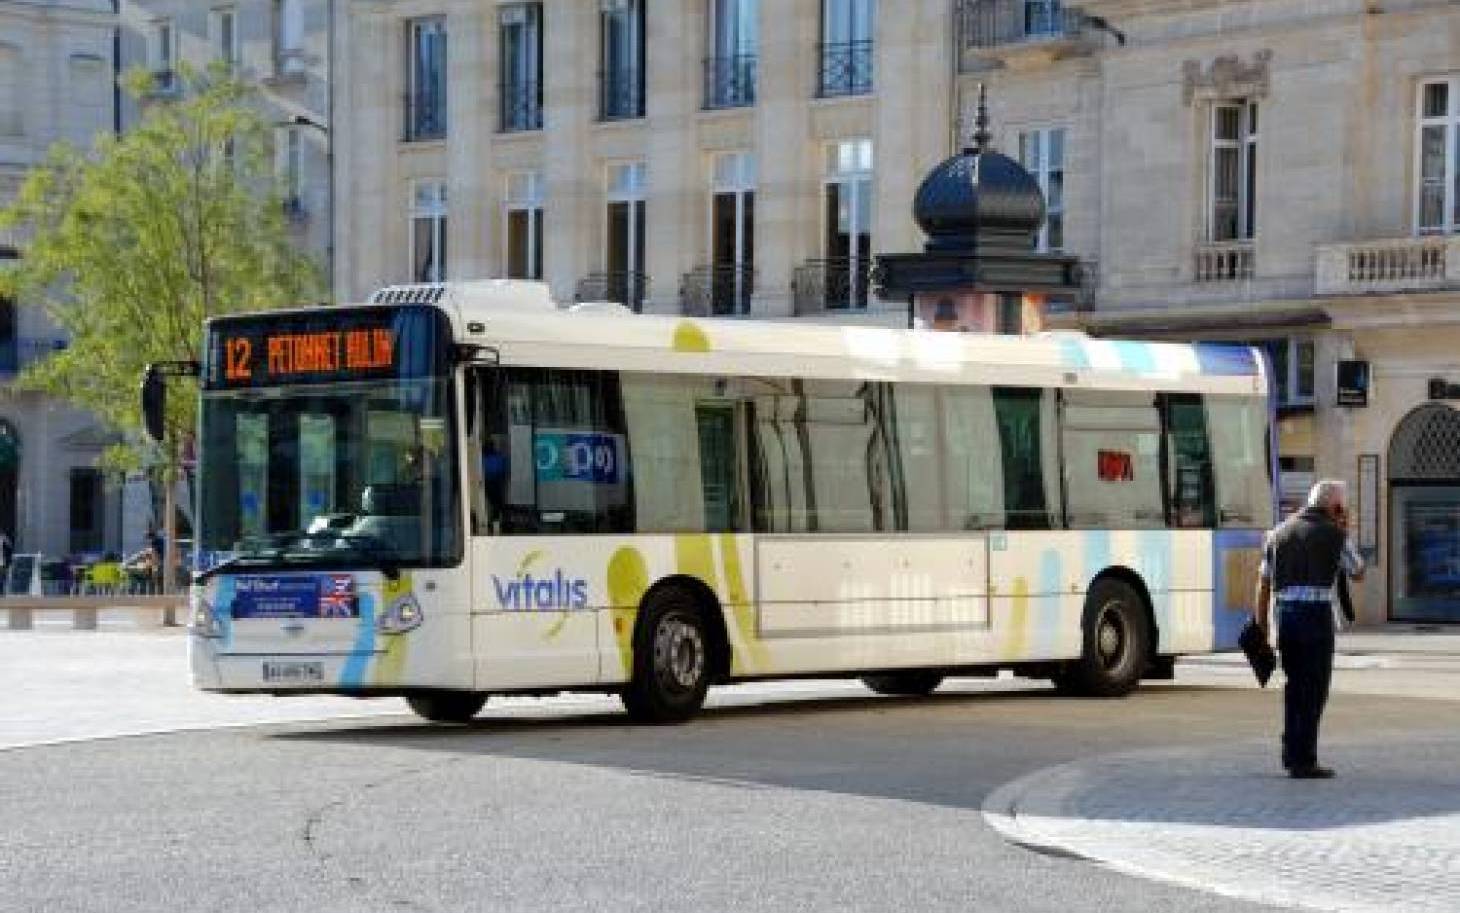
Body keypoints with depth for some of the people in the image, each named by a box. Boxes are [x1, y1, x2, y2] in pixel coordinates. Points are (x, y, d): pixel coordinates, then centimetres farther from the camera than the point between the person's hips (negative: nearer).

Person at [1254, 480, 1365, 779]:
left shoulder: (1279, 533, 14)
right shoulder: (1334, 534, -1)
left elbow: (1263, 585, 14)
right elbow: (1358, 573, 12)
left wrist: (1261, 629, 18)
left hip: (1284, 614, 5)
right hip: (1316, 615, -5)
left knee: (1294, 686, 18)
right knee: (1314, 690, -1)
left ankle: (1292, 753, 22)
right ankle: (1303, 762, -4)